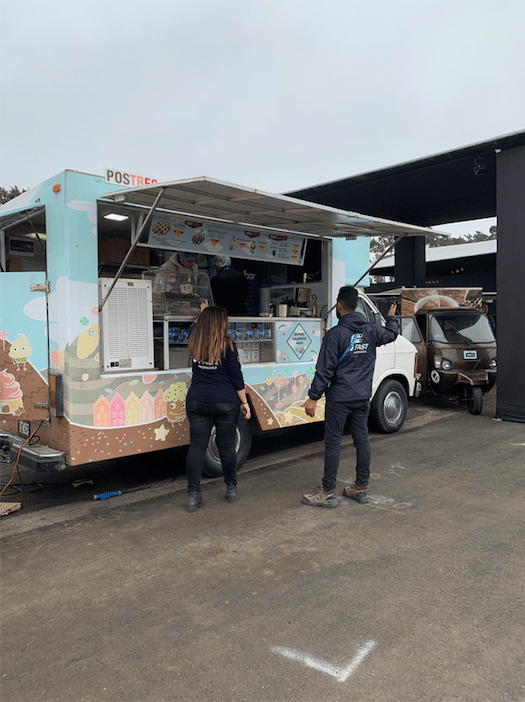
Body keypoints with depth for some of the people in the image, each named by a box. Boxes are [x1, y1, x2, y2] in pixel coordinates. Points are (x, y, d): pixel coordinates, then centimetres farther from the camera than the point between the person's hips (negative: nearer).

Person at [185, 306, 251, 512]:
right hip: (225, 403, -3)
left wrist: (204, 314, 35)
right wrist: (244, 402, 0)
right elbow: (236, 377, -8)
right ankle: (231, 489, 26)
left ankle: (193, 495, 6)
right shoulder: (226, 345, -10)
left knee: (197, 447, 5)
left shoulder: (194, 343, 1)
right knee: (227, 446, 11)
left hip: (196, 402, 3)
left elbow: (195, 326, 28)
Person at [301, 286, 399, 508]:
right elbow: (391, 334, 27)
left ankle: (327, 492, 7)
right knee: (362, 439, 12)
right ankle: (361, 488, 22)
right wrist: (392, 318, 48)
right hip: (363, 398, 6)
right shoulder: (370, 331, 5)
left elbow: (325, 369, -16)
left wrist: (313, 397, -12)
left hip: (339, 398, -6)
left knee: (333, 442, 0)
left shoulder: (335, 334, -14)